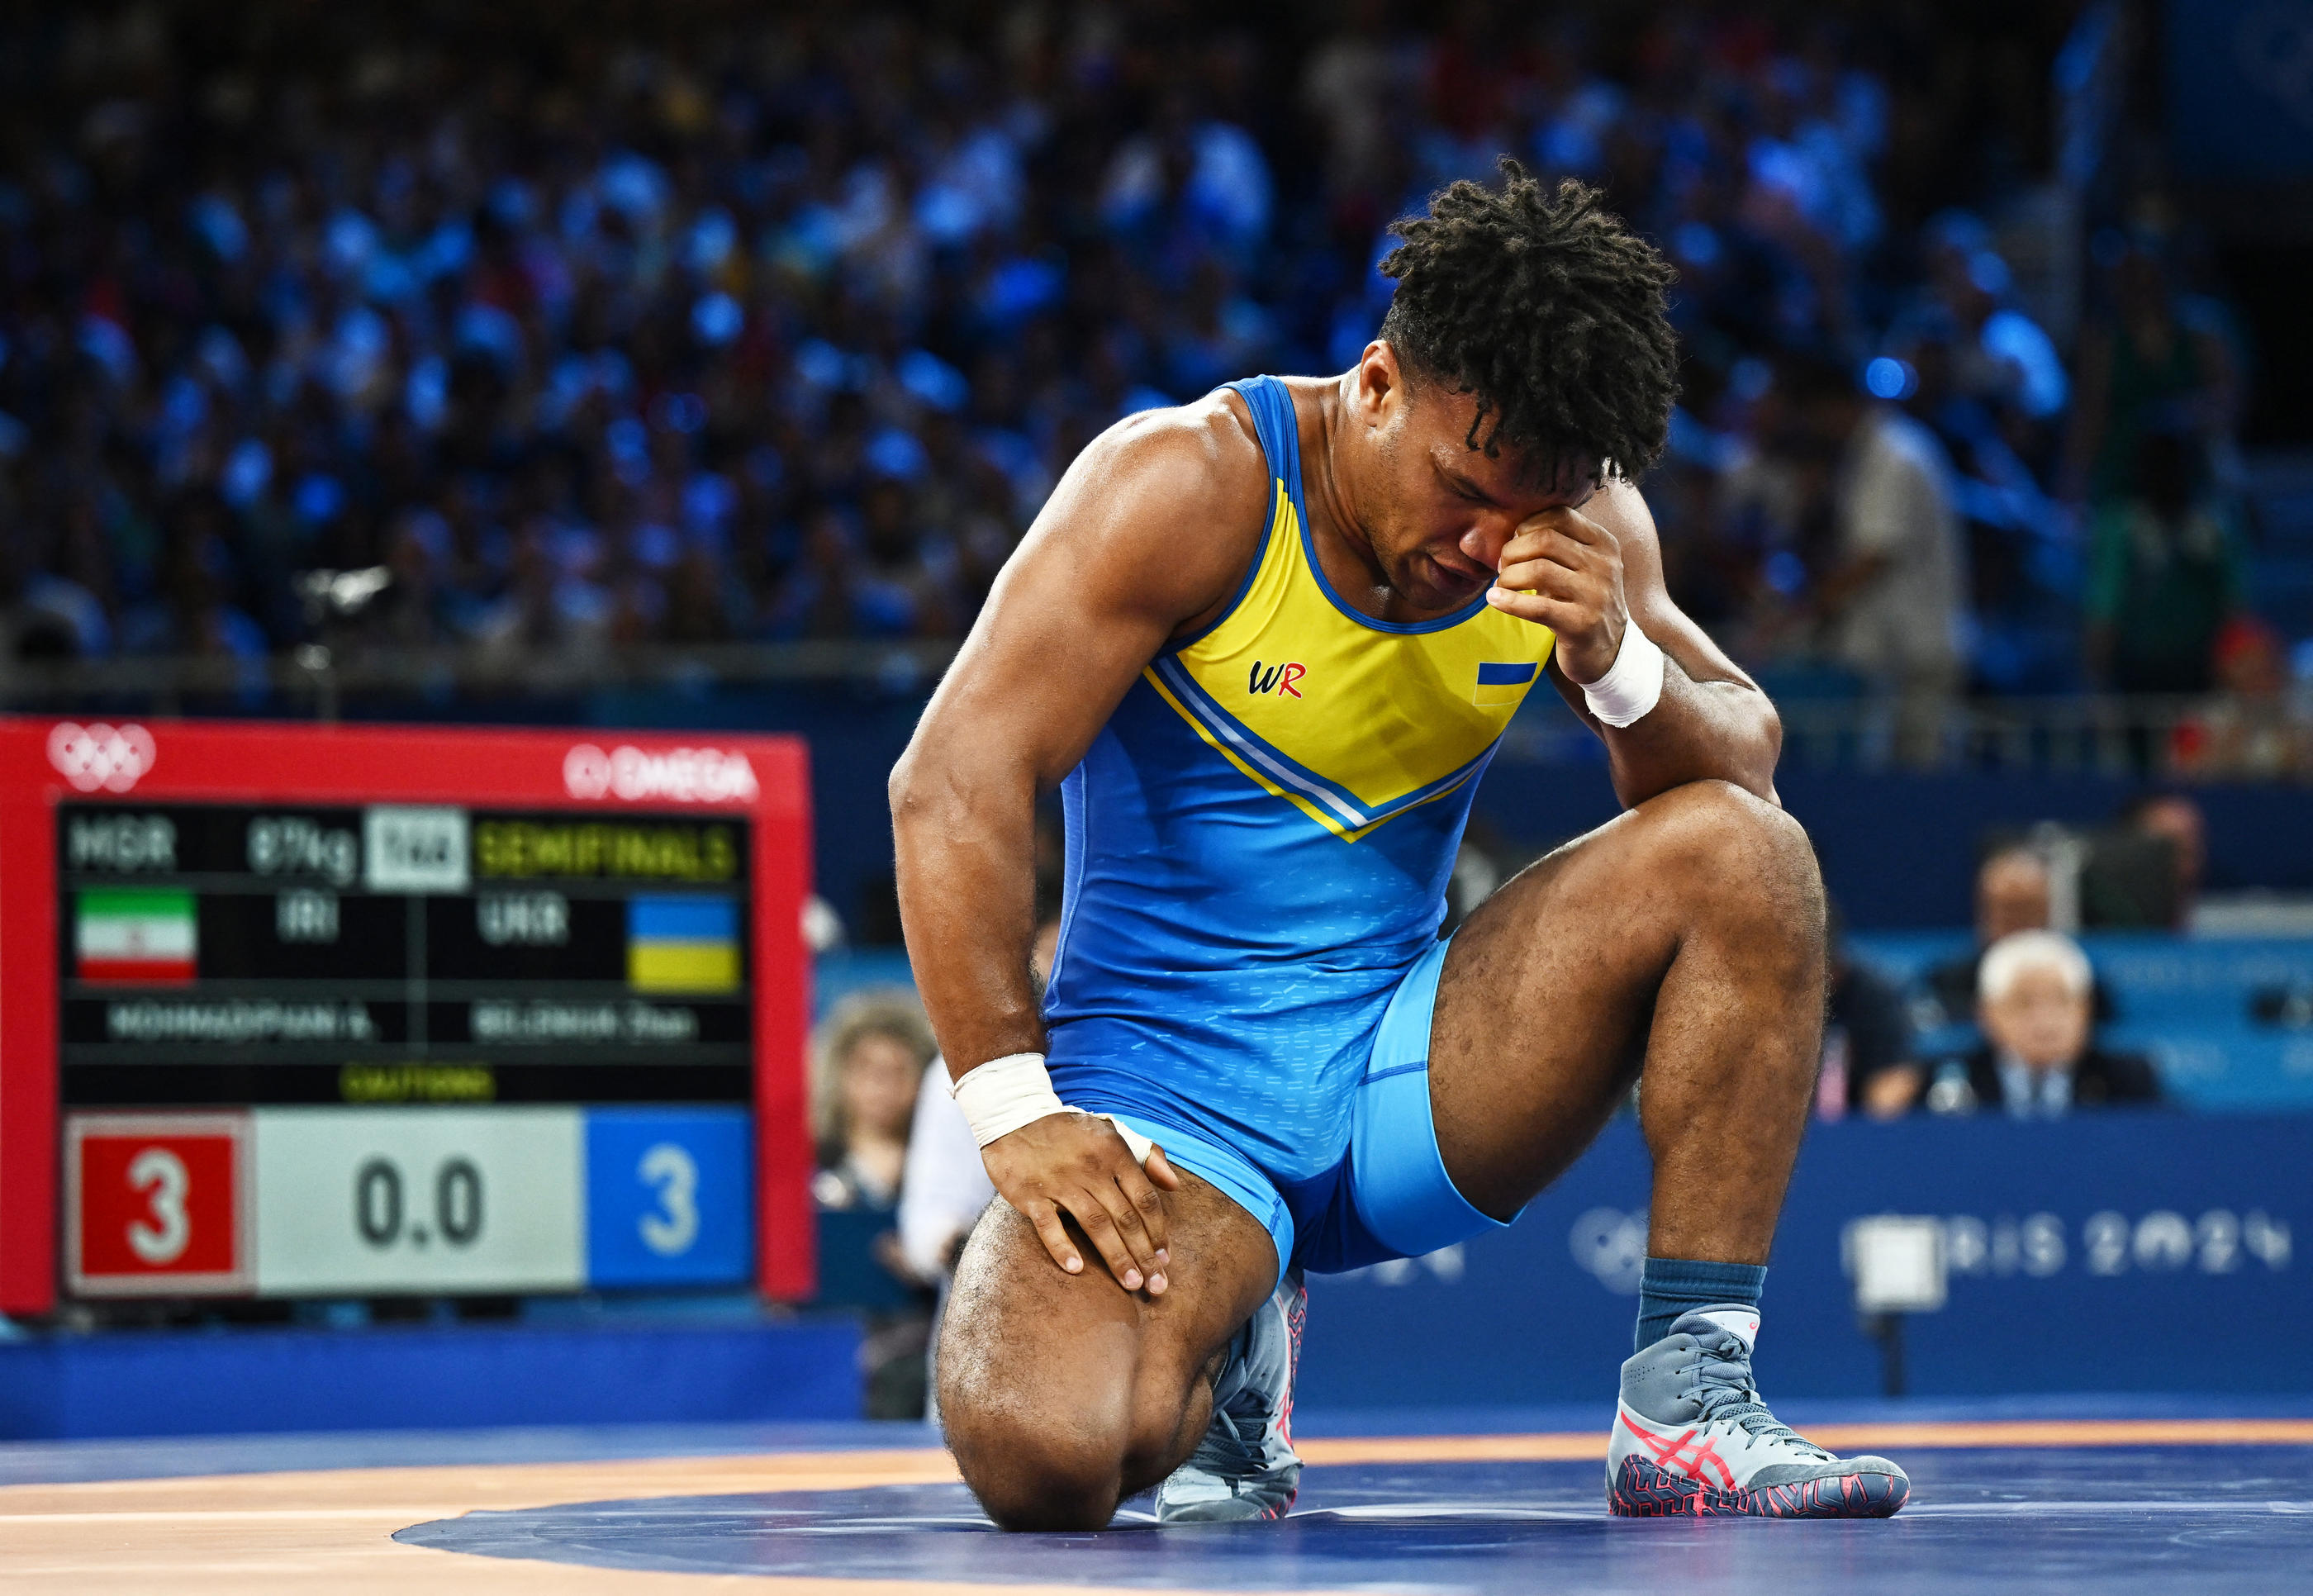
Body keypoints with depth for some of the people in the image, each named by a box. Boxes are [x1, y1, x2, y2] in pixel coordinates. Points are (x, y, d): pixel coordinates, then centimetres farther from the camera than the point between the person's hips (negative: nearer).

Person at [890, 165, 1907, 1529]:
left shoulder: (1571, 518, -1)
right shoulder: (1190, 483, -16)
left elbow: (1746, 767, 3)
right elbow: (956, 781, -18)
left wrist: (1618, 667, -20)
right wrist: (1016, 1112, -24)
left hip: (1401, 1081, 4)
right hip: (1170, 1100, -4)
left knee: (1747, 857, -16)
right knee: (1043, 1455, -32)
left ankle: (1691, 1402, -13)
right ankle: (1232, 1334, 6)